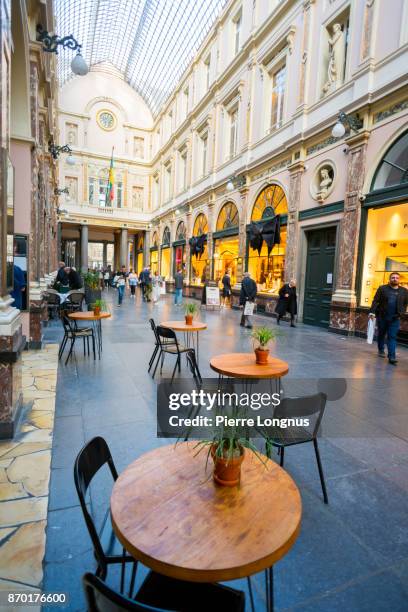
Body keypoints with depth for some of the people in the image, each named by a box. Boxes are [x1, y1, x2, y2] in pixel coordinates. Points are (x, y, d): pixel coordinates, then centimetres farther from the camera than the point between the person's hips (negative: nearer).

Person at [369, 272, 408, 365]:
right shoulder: (382, 288, -1)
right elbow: (375, 301, -6)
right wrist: (372, 312, -16)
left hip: (395, 318, 0)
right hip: (382, 316, 0)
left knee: (392, 337, -4)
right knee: (381, 334, 14)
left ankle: (392, 357, -6)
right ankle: (381, 350, 34)